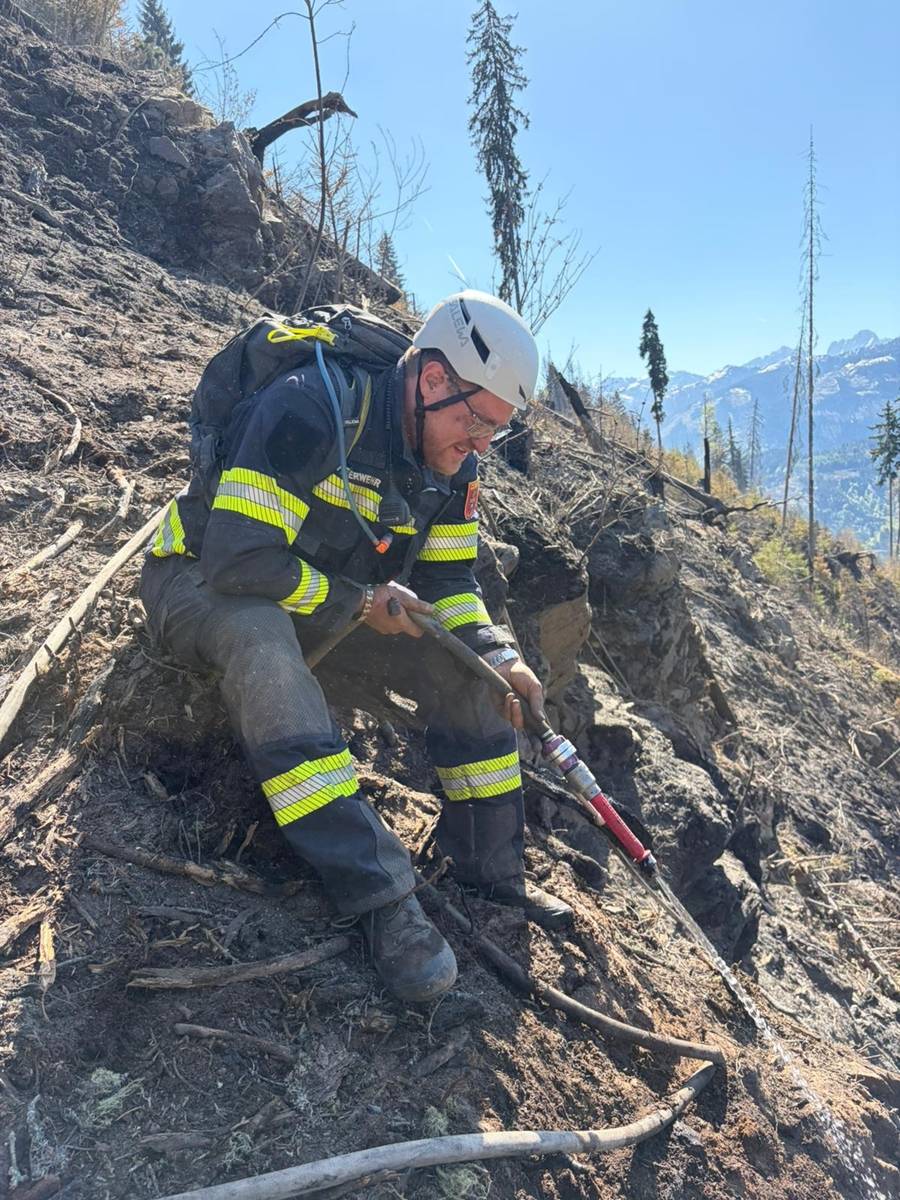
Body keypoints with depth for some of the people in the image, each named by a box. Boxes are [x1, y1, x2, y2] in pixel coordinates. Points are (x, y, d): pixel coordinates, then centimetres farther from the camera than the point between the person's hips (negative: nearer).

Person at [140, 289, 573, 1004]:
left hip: (334, 602, 6)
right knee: (263, 641, -42)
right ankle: (382, 897, -38)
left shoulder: (453, 467, -5)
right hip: (205, 581, -6)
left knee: (468, 673, -10)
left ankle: (493, 875, 6)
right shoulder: (313, 408, -29)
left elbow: (448, 582, 2)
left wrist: (500, 656, -16)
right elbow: (238, 558, -33)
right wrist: (362, 602, -25)